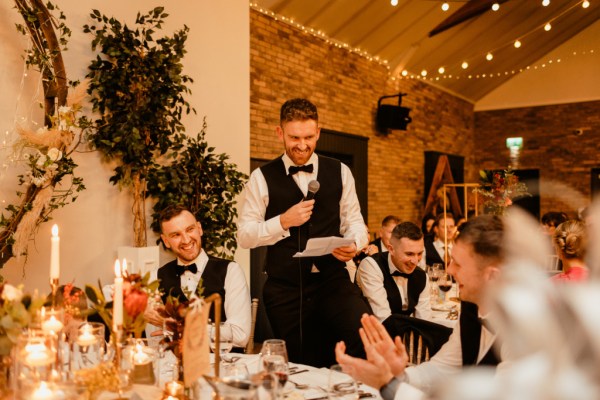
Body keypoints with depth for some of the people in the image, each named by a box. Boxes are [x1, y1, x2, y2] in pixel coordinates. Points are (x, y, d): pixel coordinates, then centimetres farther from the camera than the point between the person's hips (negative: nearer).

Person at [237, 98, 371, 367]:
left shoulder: (340, 172, 8)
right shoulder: (262, 178, 1)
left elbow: (354, 221, 11)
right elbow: (244, 236, 1)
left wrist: (353, 244, -12)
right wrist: (283, 221, -14)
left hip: (332, 280, 1)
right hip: (285, 287, 0)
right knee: (301, 370, 10)